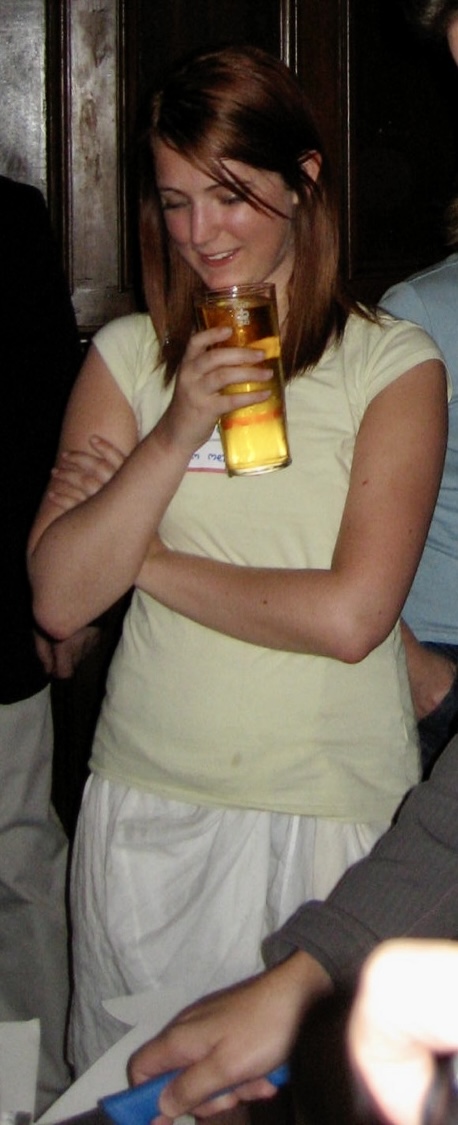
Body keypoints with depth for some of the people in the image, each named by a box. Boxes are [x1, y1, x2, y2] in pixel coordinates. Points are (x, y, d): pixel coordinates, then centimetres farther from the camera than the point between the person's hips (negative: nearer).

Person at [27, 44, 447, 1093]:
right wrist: (176, 435, -15)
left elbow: (350, 615, -15)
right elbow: (59, 599, -4)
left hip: (330, 810, -3)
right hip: (144, 809, 3)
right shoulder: (128, 355, 5)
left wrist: (146, 557, -6)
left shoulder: (394, 363, -4)